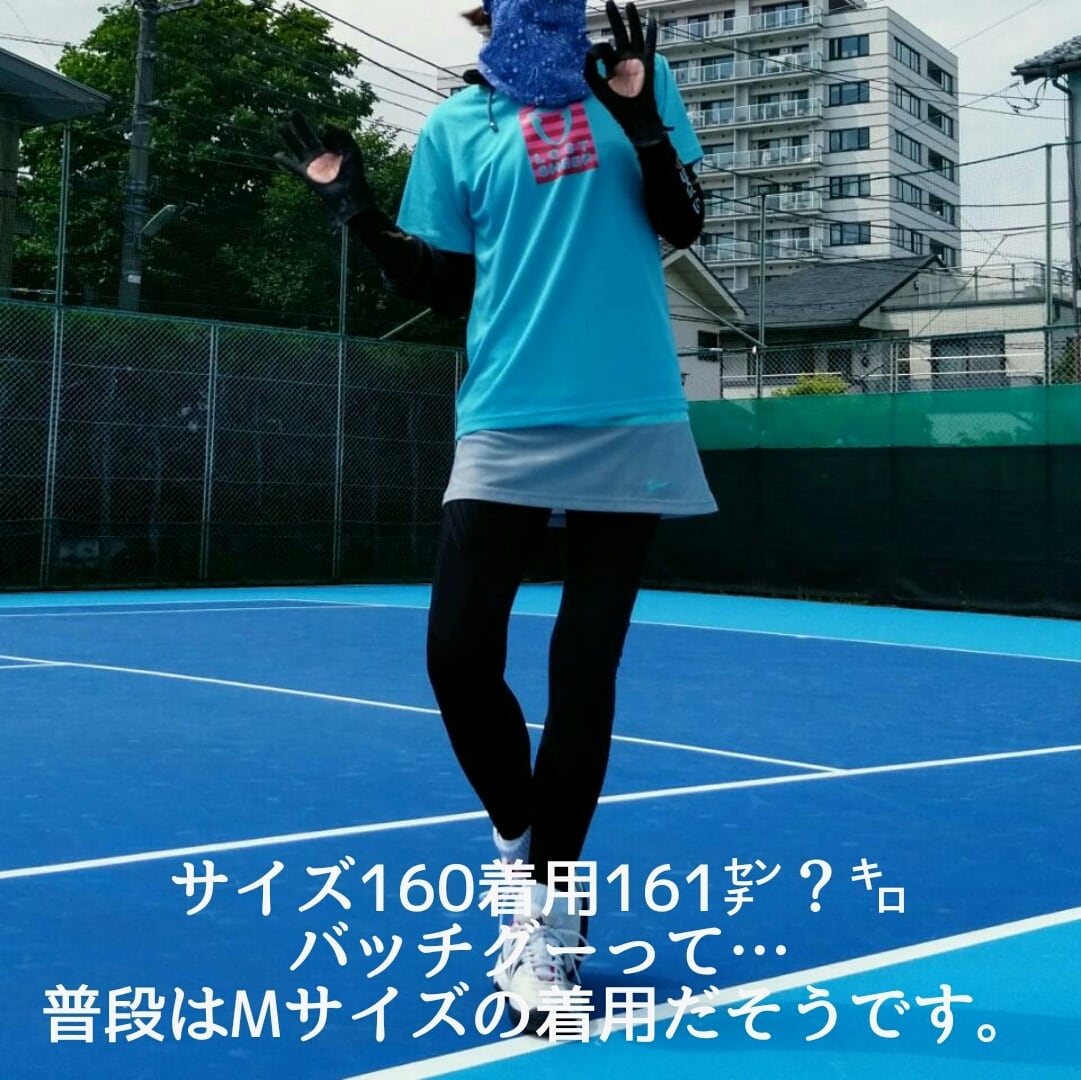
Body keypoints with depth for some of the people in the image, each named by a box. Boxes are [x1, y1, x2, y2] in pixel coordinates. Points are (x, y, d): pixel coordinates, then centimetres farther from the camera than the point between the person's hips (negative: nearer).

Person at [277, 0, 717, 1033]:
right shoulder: (454, 124, 8)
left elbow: (682, 224, 4)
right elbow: (447, 287, 9)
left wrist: (643, 120, -11)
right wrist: (360, 213, -4)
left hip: (632, 422, 0)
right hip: (506, 424, 0)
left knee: (583, 669, 1)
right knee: (459, 654, -9)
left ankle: (546, 912, 12)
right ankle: (521, 843, 20)